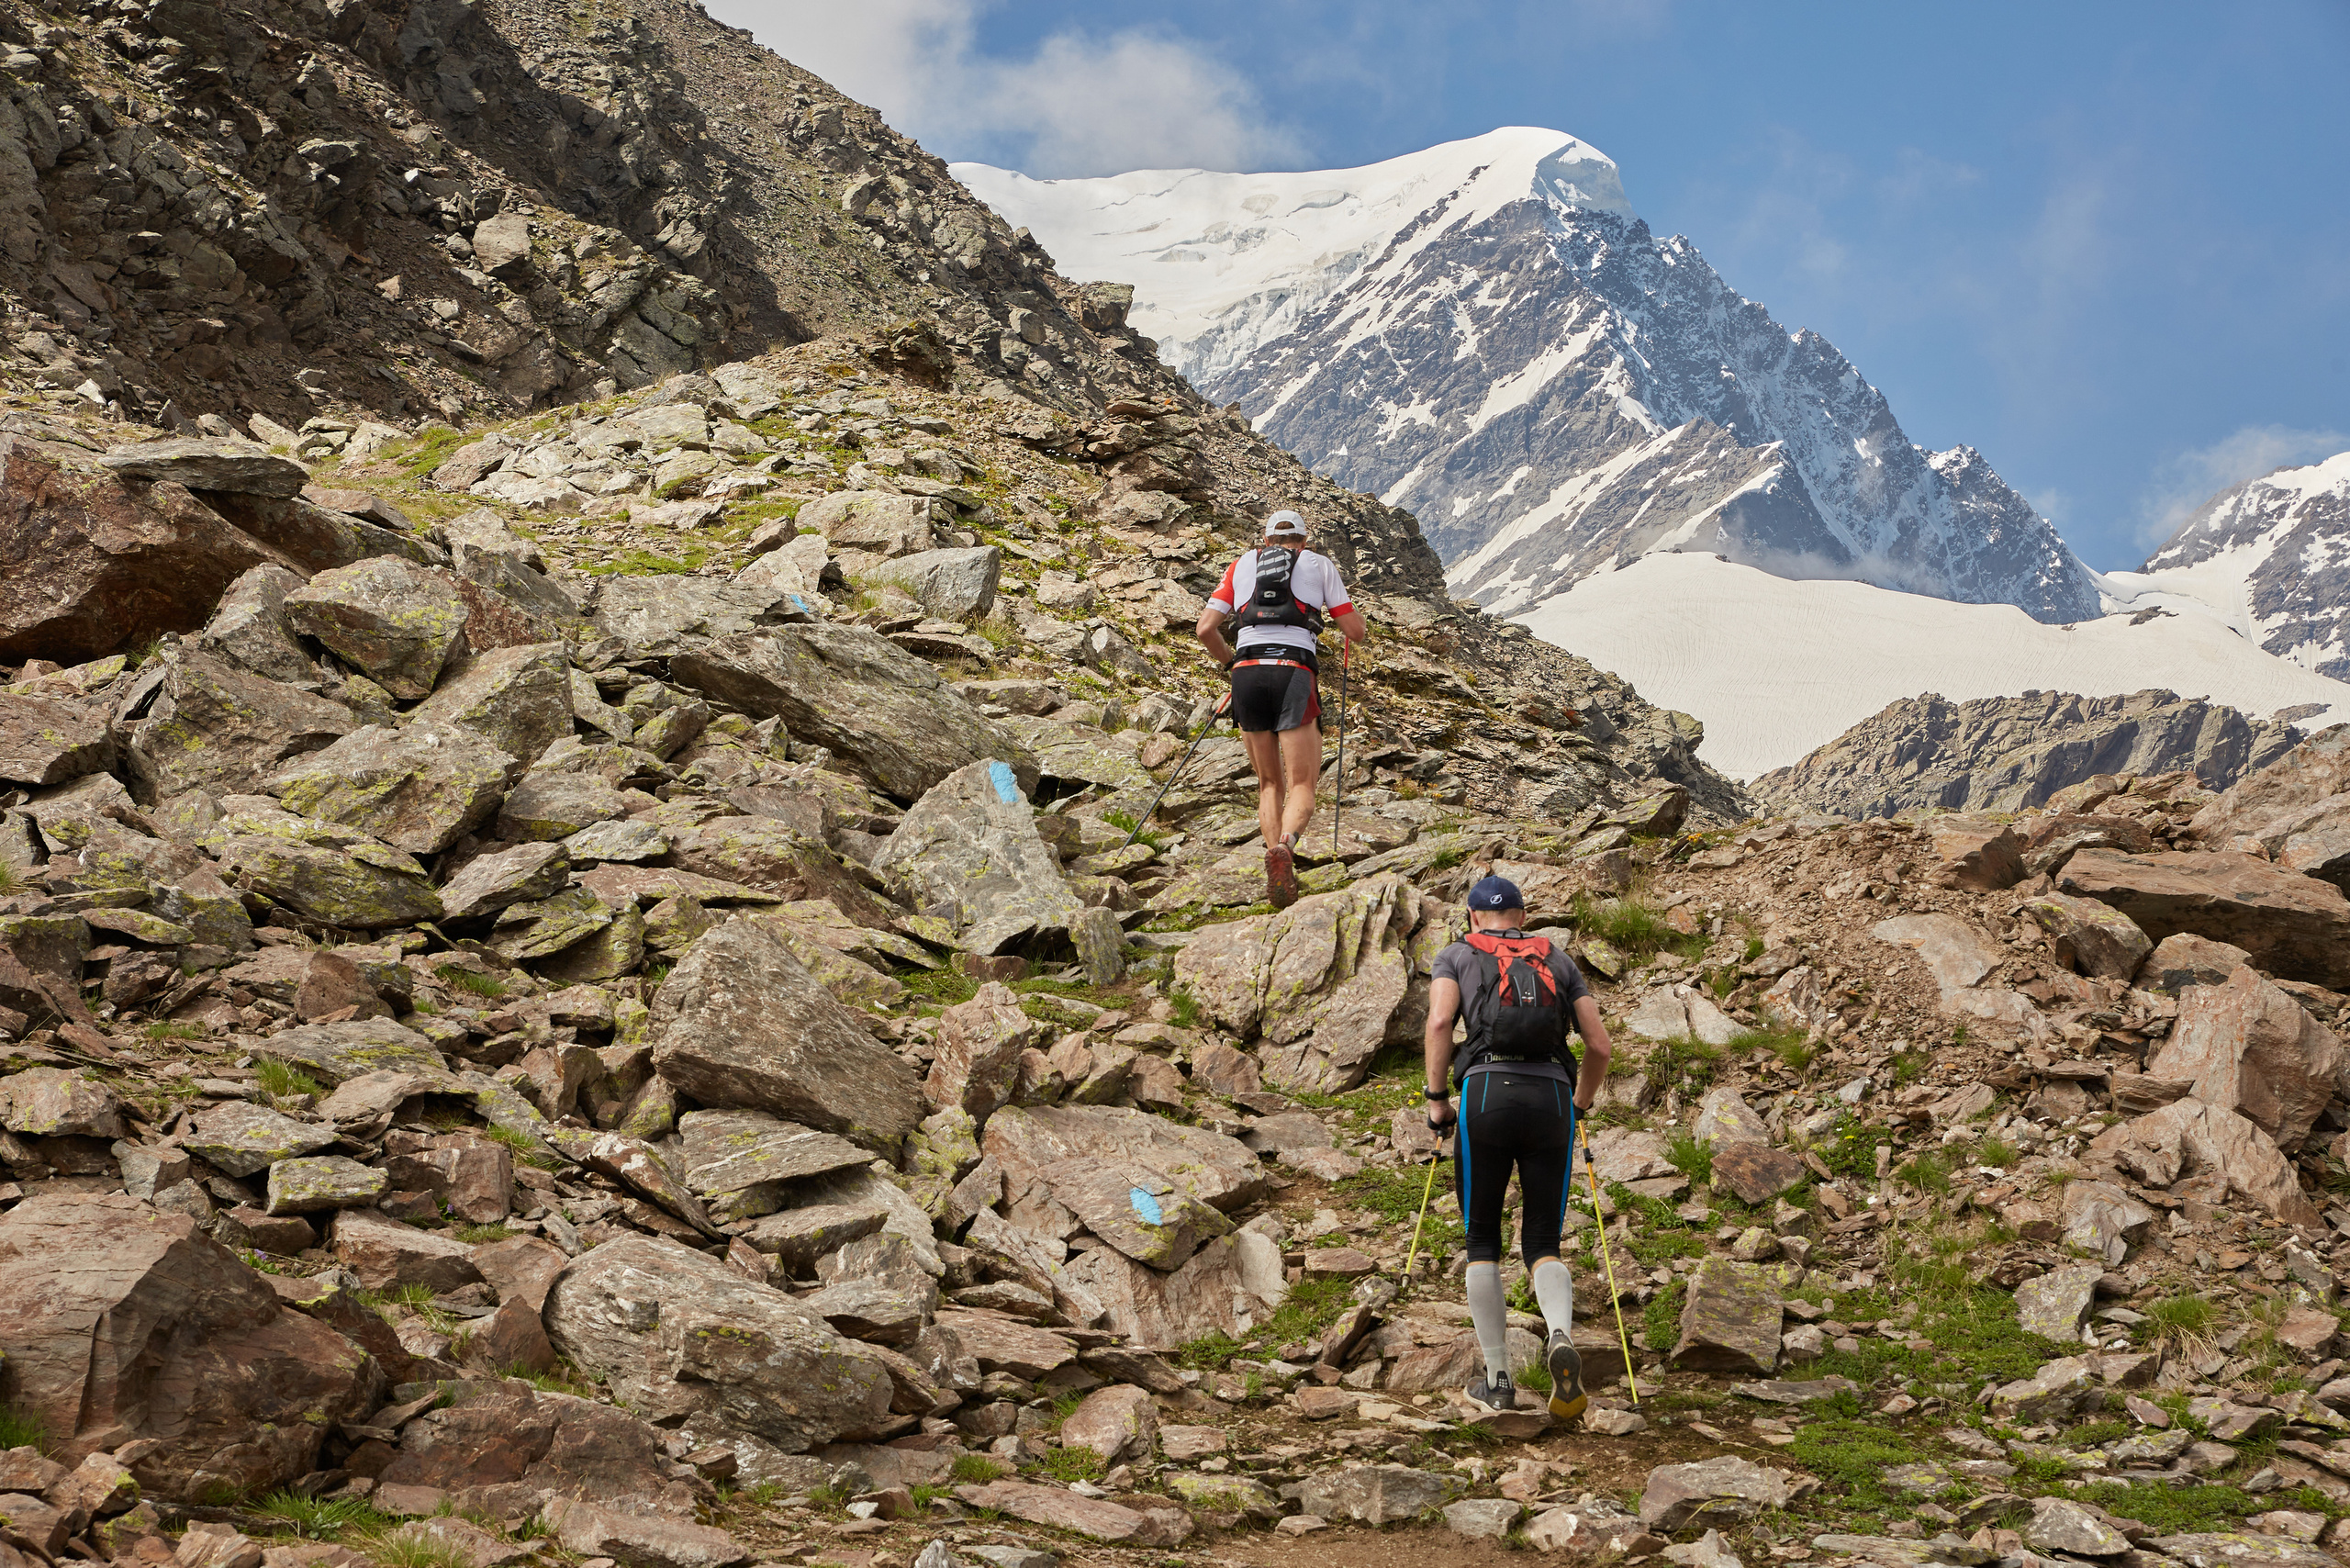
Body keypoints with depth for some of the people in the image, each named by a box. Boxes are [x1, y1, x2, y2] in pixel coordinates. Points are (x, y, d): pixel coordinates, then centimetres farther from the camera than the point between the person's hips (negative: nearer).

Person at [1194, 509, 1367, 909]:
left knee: (1269, 783, 17)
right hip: (1295, 673, -2)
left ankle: (1275, 850, -1)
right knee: (1301, 785, -4)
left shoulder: (1242, 564, 22)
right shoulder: (1319, 564, 18)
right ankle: (1285, 846, -34)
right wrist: (1349, 609, 40)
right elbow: (1356, 631, 17)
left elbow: (1205, 629, 14)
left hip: (1247, 671, 2)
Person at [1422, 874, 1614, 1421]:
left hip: (1487, 1094, -2)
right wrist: (1579, 1106, 30)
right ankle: (1562, 1337, -22)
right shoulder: (1559, 961, 23)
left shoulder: (1457, 956, 16)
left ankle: (1498, 1377, 9)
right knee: (1543, 1245, 9)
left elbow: (1440, 1022, -4)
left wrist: (1436, 1098, 4)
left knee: (1483, 1243, 13)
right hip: (1552, 1099, 2)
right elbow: (1600, 1046, 15)